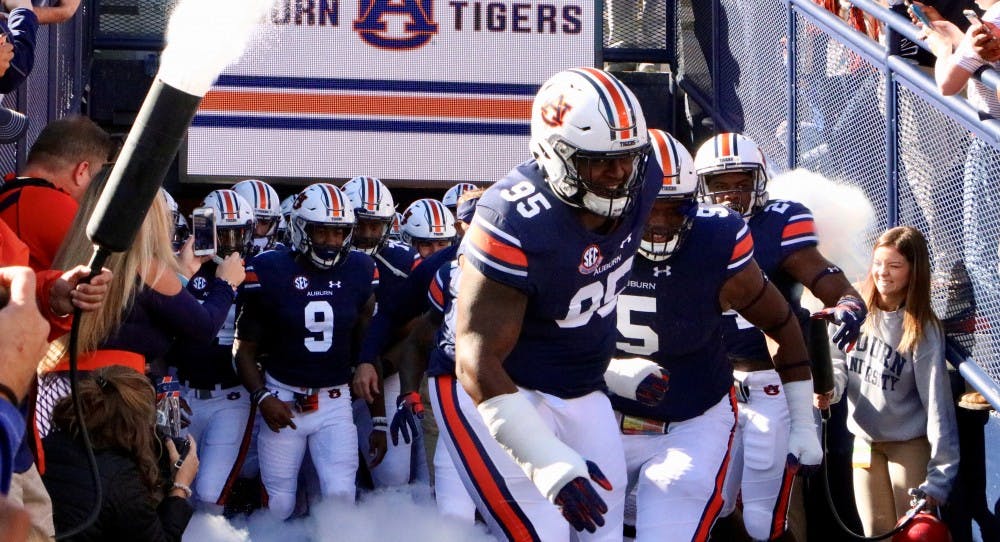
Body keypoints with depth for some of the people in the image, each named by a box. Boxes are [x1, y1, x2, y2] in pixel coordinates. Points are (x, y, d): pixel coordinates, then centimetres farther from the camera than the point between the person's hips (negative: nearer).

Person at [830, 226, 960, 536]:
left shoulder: (923, 331, -18)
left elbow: (937, 403, -20)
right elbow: (839, 361, 4)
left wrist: (940, 477, -24)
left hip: (909, 444, -4)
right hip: (864, 439, 4)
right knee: (876, 533, 11)